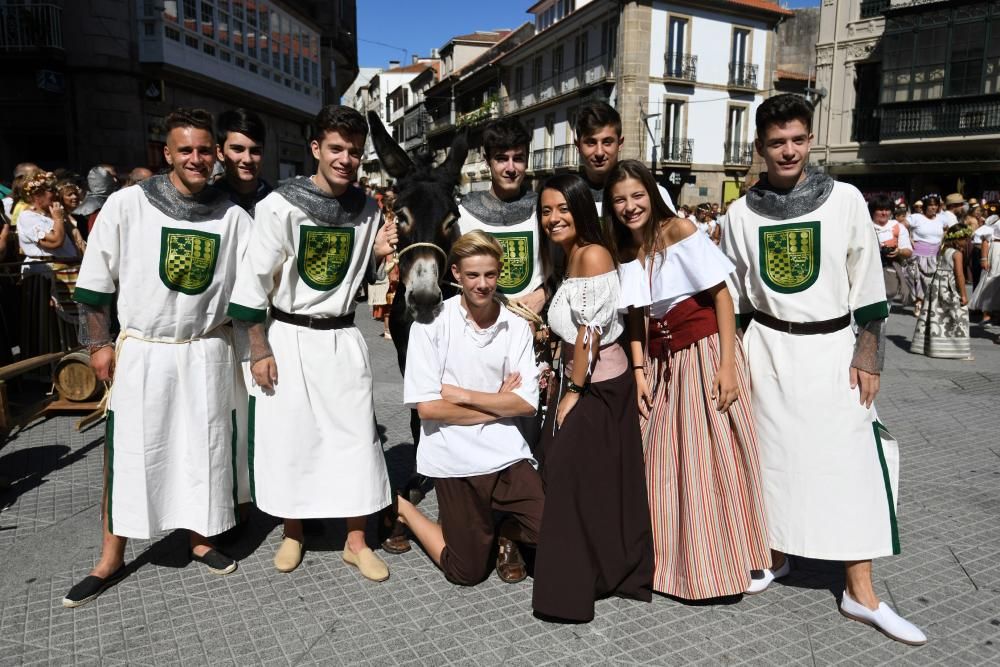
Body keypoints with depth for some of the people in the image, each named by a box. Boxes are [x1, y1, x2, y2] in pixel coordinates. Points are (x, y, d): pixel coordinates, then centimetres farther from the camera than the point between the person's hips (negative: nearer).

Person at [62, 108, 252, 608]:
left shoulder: (232, 216, 0)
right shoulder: (127, 204, -5)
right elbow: (95, 281, -1)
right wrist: (99, 343, -3)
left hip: (206, 352, 2)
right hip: (140, 351, -1)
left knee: (202, 449, 11)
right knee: (126, 452, 6)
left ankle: (198, 538, 30)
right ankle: (111, 559, 22)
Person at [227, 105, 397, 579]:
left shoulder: (367, 209, 2)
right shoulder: (282, 204, -11)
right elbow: (255, 279, -9)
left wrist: (377, 254, -7)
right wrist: (259, 349, -10)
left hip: (343, 337, 3)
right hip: (288, 336, -3)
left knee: (356, 436, 3)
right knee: (288, 435, 6)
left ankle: (356, 542, 18)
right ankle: (293, 533, 29)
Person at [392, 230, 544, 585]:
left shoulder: (516, 327, -1)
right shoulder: (431, 323, -9)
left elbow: (527, 403, -6)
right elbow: (428, 407, -14)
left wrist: (461, 394, -14)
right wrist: (497, 405, -10)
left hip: (507, 452, 3)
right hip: (455, 459, -2)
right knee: (467, 572, 9)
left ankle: (506, 533, 24)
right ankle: (402, 508, 31)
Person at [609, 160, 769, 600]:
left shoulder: (679, 231, -10)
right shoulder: (624, 250, 6)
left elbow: (722, 295, -11)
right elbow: (635, 315, 10)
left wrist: (728, 365, -17)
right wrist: (639, 371, 0)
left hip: (703, 350, -5)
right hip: (659, 360, 5)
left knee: (710, 458, 0)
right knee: (661, 462, 9)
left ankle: (718, 564, 18)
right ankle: (672, 558, 27)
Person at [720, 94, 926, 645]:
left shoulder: (846, 199, -4)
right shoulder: (741, 213, 1)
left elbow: (868, 286, -1)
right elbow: (732, 295, 8)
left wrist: (867, 355, -5)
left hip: (832, 347, -1)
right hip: (768, 349, 1)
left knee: (852, 463, 0)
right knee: (774, 455, 9)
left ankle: (861, 593, 12)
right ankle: (776, 555, 30)